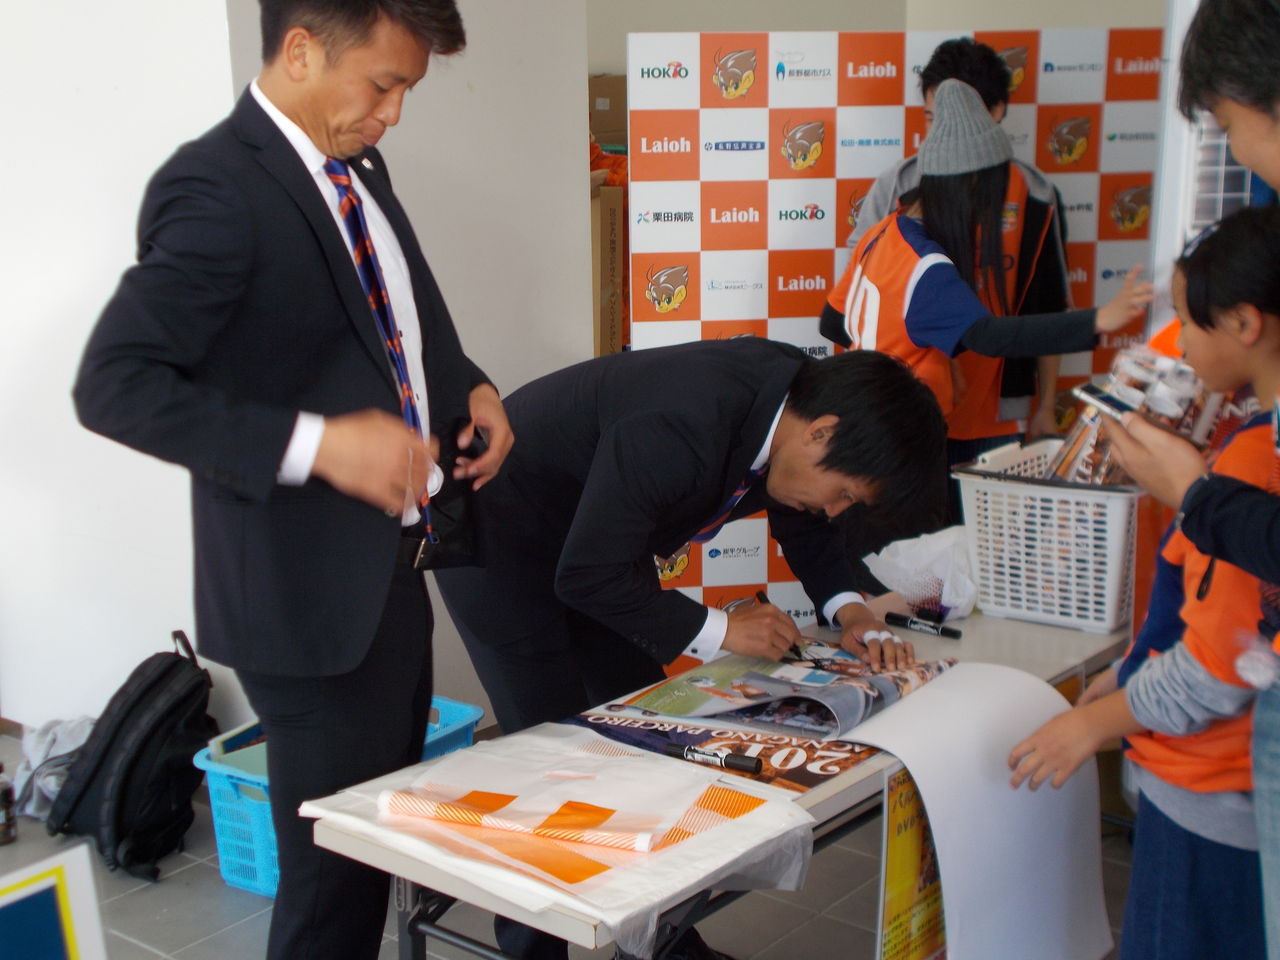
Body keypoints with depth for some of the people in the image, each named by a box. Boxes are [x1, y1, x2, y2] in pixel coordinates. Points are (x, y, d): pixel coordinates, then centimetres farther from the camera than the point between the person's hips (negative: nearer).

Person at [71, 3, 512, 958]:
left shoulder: (360, 170, 9)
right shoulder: (215, 188, -18)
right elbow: (112, 384, -23)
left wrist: (467, 386, 5)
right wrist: (316, 442, -29)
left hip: (392, 567, 9)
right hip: (312, 592, -9)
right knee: (337, 876, 4)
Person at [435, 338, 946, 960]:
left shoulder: (799, 397, -13)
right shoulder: (679, 429, -38)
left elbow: (802, 520, 6)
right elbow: (586, 576, -31)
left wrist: (845, 607, -10)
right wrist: (717, 630, -24)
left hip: (600, 533, 8)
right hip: (500, 535, -8)